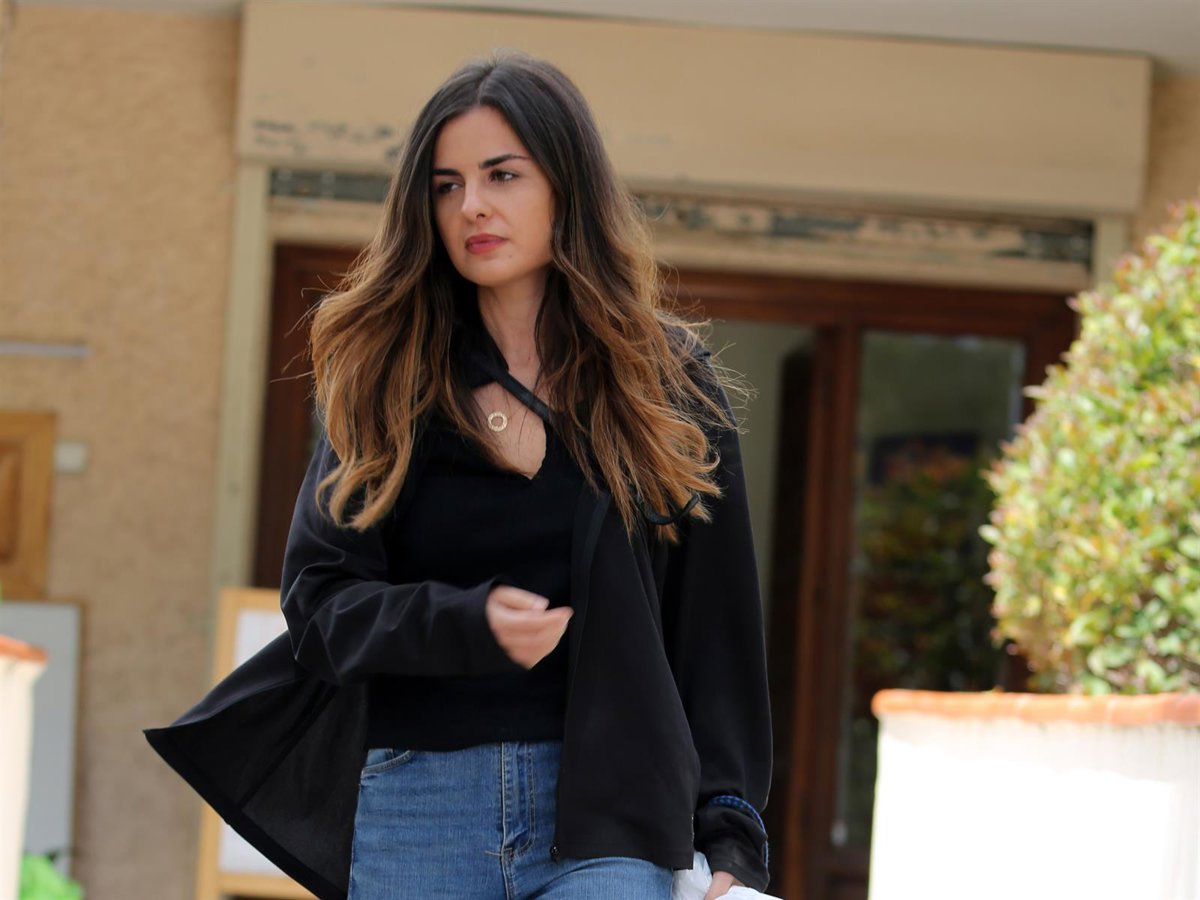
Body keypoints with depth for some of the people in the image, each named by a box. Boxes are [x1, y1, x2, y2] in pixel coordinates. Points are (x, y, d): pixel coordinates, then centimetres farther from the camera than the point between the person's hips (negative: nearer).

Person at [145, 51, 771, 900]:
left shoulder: (669, 382, 7)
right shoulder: (386, 380, 10)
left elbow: (718, 631, 6)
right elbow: (320, 593, 5)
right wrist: (465, 623, -14)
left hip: (605, 808, -2)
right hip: (413, 815, 2)